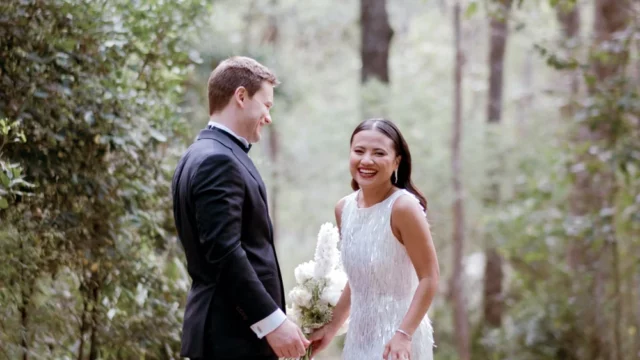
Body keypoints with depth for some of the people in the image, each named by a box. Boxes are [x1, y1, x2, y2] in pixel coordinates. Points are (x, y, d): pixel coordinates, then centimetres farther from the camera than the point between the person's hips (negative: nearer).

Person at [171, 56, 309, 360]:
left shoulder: (202, 156, 17)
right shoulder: (218, 160, -15)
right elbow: (224, 252, -22)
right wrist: (273, 321, -20)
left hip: (220, 332, 11)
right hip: (236, 335, -11)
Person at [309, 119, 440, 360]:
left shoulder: (403, 206, -16)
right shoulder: (344, 208, 3)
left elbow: (429, 278, -16)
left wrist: (404, 334, -23)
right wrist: (331, 327, 11)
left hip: (396, 337, -6)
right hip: (359, 336, 6)